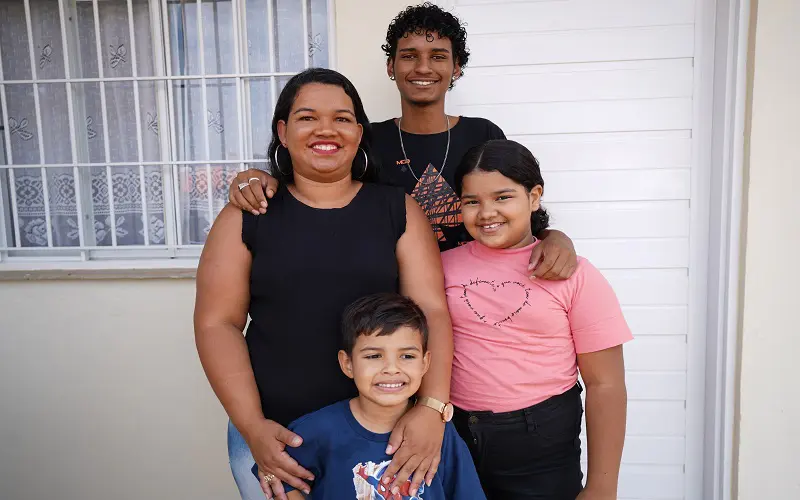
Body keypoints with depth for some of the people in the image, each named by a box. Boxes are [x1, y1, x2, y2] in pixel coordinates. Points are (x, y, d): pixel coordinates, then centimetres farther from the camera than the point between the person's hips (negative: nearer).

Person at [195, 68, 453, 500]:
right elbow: (216, 323, -3)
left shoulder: (398, 209, 1)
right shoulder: (246, 215, 0)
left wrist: (432, 406, -20)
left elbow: (432, 310, -6)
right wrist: (251, 424, -12)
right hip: (276, 435, 0)